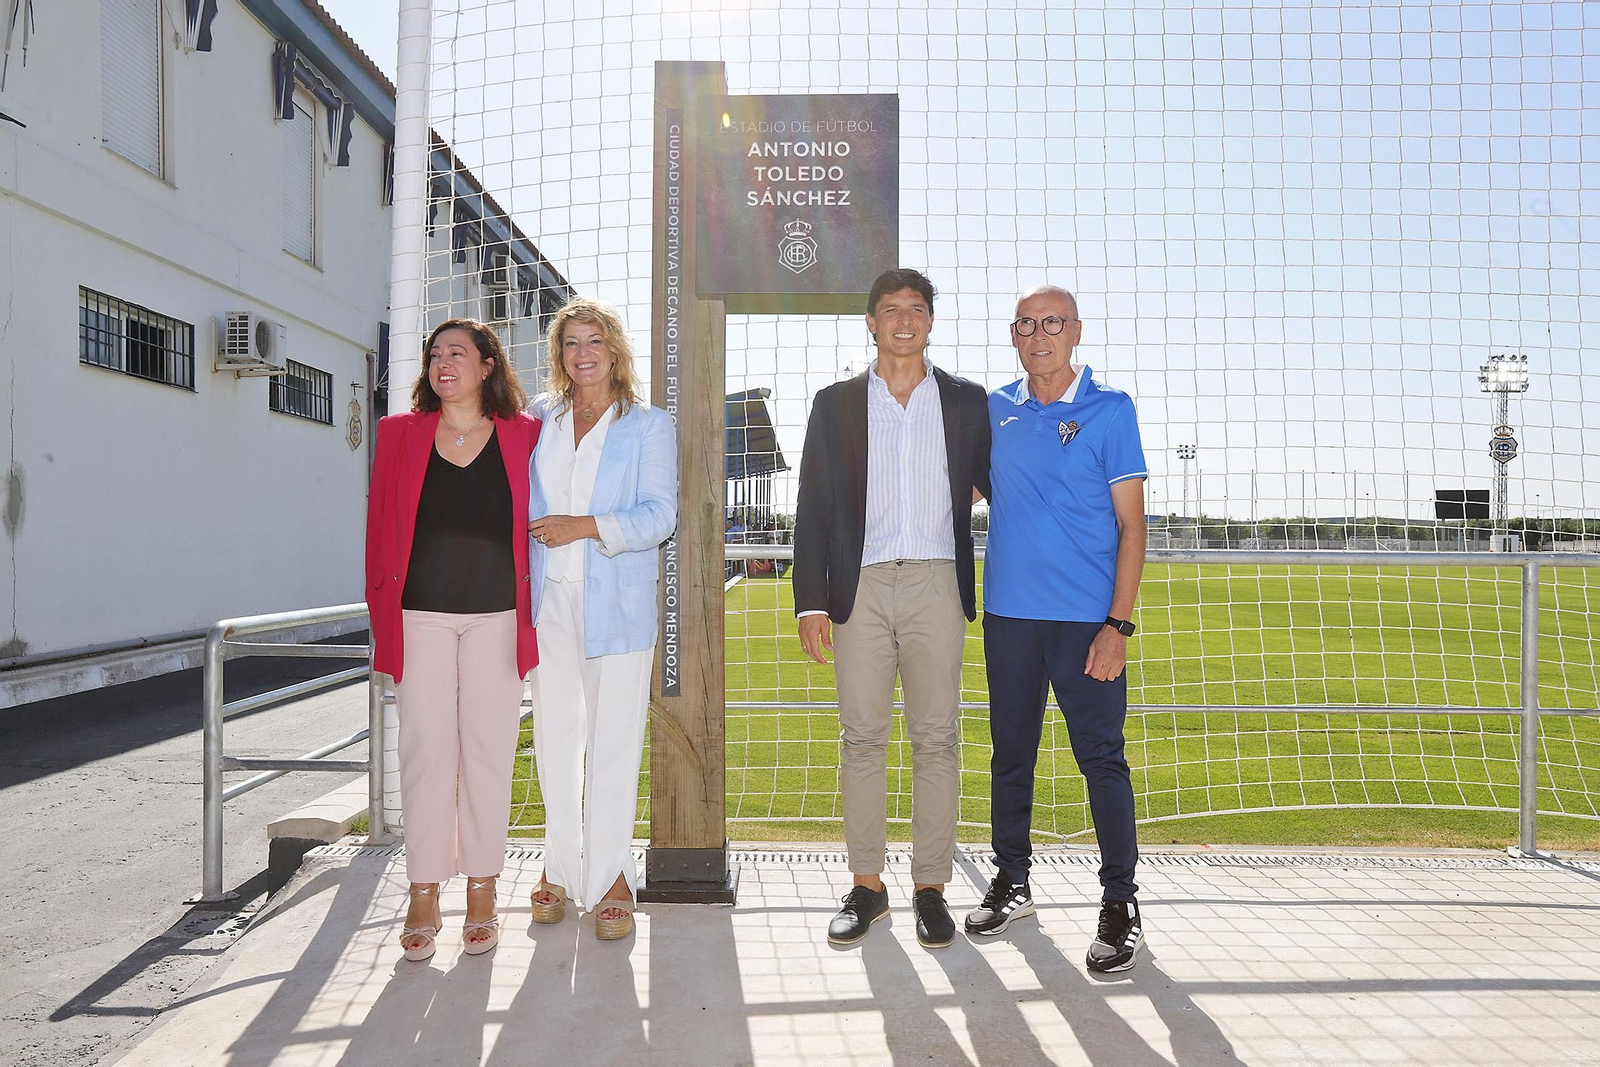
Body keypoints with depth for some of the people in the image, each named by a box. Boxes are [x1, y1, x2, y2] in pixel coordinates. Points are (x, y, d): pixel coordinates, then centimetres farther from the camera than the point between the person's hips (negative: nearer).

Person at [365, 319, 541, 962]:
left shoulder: (524, 437, 5)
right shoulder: (401, 434, 8)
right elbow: (381, 527, 9)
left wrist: (533, 613, 2)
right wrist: (383, 612, 4)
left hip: (497, 618, 0)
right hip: (421, 616, 1)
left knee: (488, 750, 4)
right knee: (424, 749, 2)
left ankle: (482, 892, 16)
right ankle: (423, 897, 12)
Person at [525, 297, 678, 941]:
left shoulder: (649, 426, 4)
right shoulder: (540, 419, 14)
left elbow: (659, 515, -6)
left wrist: (587, 526, -16)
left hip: (617, 603, -3)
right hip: (549, 600, 3)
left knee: (613, 741, -2)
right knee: (553, 737, 6)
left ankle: (609, 877, 10)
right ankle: (561, 867, 20)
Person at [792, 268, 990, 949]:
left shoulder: (966, 401, 10)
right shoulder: (836, 404, 10)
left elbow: (997, 482, 15)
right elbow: (813, 510, 6)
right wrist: (812, 602, -1)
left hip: (937, 585, 0)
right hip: (862, 587, 0)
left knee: (937, 739, 3)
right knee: (862, 738, 3)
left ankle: (930, 887, 14)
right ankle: (866, 886, 15)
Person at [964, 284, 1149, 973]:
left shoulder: (1110, 409, -2)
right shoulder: (994, 410, 9)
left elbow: (1131, 523, -4)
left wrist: (1118, 624, -12)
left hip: (1086, 619, -4)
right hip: (1007, 613, 4)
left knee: (1101, 757, -1)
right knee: (1010, 752, 12)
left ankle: (1120, 903, 13)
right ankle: (1011, 882, 27)